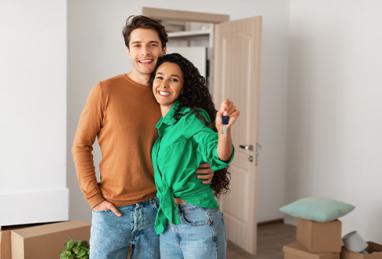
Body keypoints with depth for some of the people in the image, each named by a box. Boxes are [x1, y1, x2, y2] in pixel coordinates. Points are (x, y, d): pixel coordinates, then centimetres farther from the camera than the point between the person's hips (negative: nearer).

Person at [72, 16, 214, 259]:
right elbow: (81, 146, -2)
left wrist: (205, 169, -7)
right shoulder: (106, 91, -6)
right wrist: (94, 198, -7)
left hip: (156, 209, 3)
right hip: (113, 211, -2)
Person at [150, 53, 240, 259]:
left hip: (198, 221, -6)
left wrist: (224, 129, -42)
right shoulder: (157, 125, 10)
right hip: (166, 222, 6)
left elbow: (219, 158, -25)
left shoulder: (193, 118, -9)